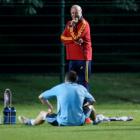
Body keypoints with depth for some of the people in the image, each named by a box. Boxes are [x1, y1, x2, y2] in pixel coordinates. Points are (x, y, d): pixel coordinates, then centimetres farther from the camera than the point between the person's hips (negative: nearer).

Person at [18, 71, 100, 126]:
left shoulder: (59, 88, 0)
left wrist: (50, 107, 25)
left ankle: (29, 122, 53)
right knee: (90, 107, 33)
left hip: (63, 122, -2)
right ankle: (95, 121, 61)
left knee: (43, 114, 25)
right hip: (80, 122, 2)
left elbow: (41, 97, 9)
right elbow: (92, 101, 14)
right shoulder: (82, 88, 3)